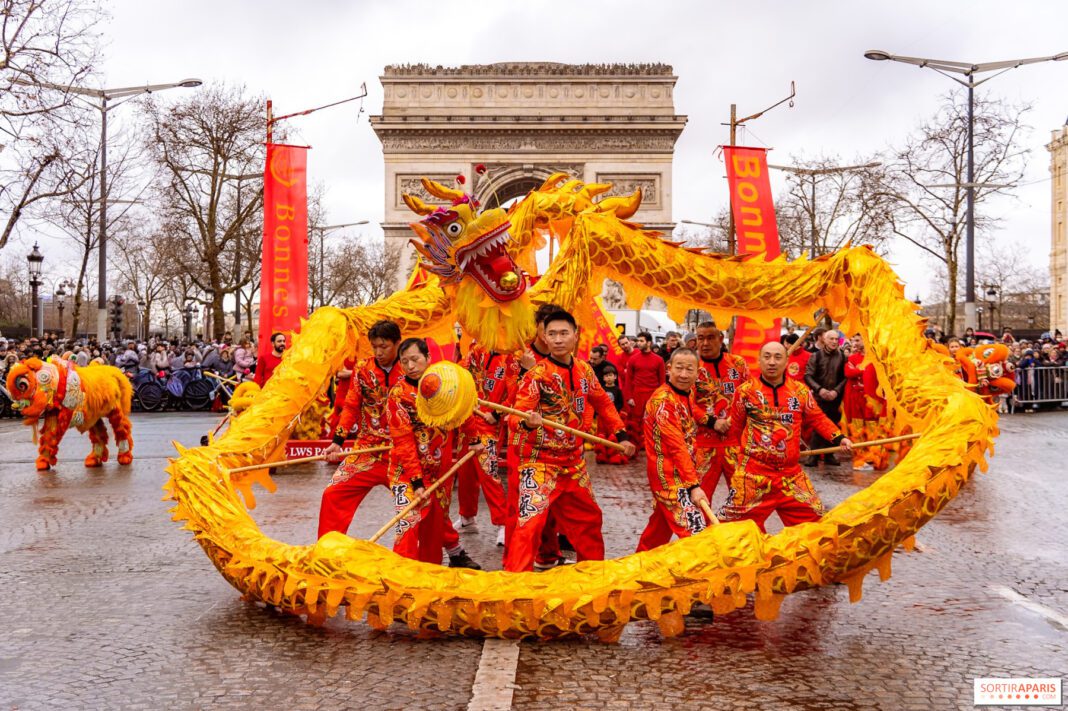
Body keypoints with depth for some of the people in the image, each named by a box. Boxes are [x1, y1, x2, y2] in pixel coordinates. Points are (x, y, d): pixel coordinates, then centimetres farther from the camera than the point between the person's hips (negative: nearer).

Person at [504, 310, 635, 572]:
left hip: (574, 460, 6)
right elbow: (515, 416, -22)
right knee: (529, 524, -16)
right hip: (540, 462, -6)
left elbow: (603, 403, 17)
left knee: (588, 518, 20)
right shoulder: (536, 375, -16)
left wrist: (621, 435, 14)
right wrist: (527, 422, -44)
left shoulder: (584, 370, 2)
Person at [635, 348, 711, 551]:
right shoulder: (663, 399, -20)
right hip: (668, 474, -9)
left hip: (680, 472, 9)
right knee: (695, 531, -12)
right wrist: (694, 484, -28)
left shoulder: (687, 394, 7)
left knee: (662, 523, 22)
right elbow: (676, 446, -25)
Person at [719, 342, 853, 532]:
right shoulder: (746, 391, -3)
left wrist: (839, 438, 0)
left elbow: (818, 419, 12)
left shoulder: (800, 391, 5)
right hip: (753, 473, -3)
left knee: (812, 519, 11)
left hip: (791, 473, 3)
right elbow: (735, 427, 5)